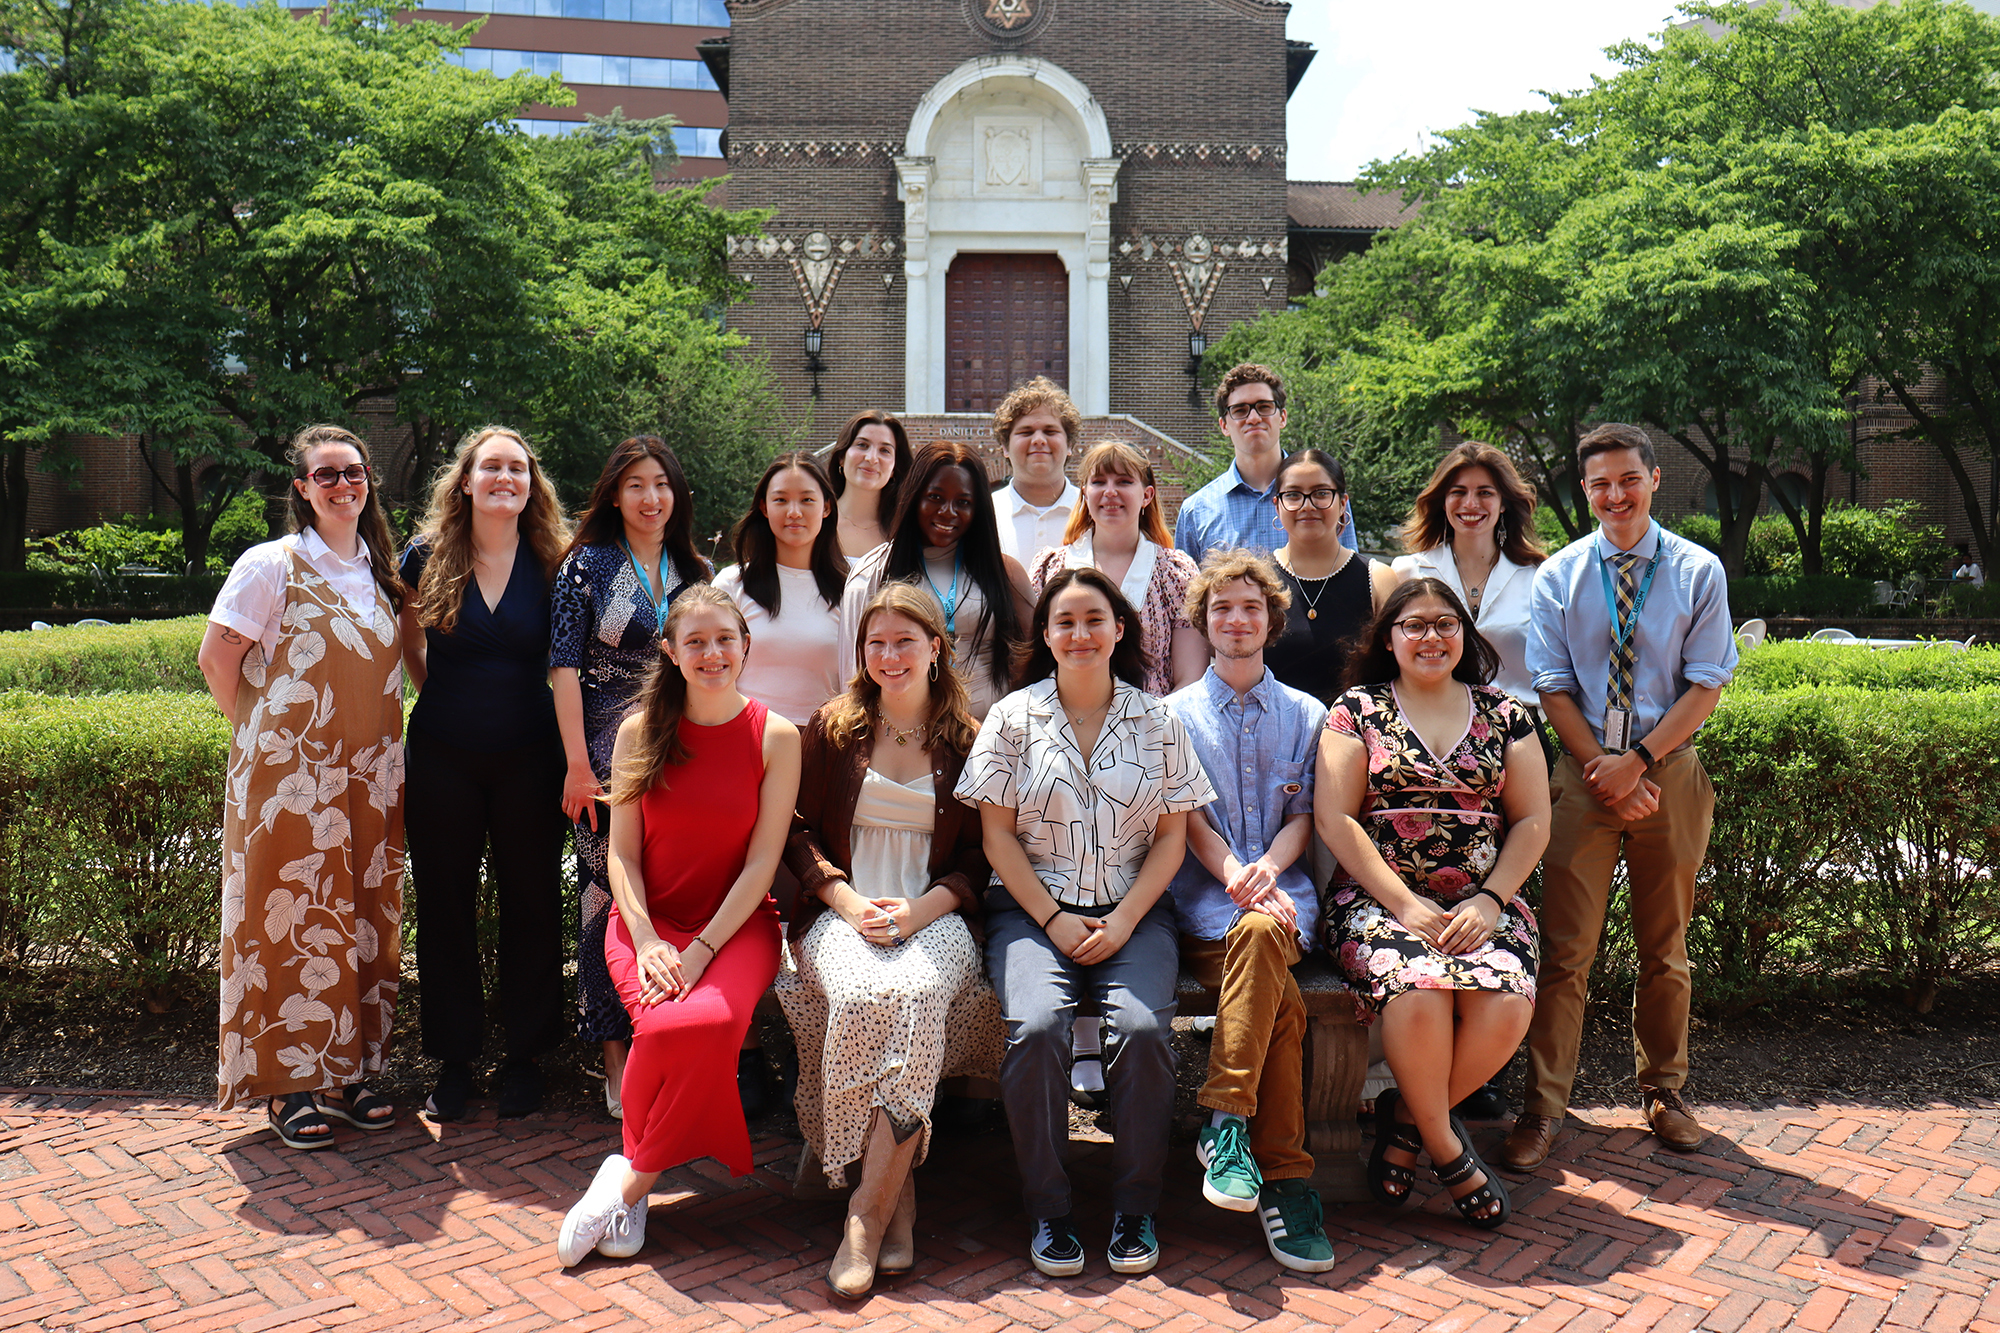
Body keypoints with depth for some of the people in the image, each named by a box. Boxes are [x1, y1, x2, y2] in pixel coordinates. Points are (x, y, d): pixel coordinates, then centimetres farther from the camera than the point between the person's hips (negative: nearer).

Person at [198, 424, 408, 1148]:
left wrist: (382, 752, 13)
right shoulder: (272, 565, -5)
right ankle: (288, 1084, 10)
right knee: (293, 919, -1)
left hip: (368, 776, 5)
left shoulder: (380, 570, 12)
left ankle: (351, 1070, 20)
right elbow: (216, 659, -4)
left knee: (365, 918, 8)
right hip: (291, 775, -5)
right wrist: (259, 734, -1)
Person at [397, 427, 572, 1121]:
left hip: (528, 758, -1)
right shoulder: (427, 558, -1)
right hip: (443, 758, 1)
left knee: (531, 905, 6)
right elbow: (410, 644, 16)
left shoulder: (552, 562, -2)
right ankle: (454, 1058, 23)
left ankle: (525, 1055, 21)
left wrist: (573, 753, 3)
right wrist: (447, 700, 11)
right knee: (445, 907, 8)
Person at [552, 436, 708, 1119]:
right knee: (608, 899, 1)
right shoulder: (588, 565, -1)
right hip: (609, 761, -3)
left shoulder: (696, 572, 10)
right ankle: (618, 1060, 14)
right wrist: (577, 764, -11)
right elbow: (564, 667, -5)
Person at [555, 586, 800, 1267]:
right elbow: (622, 852, 3)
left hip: (739, 925, -1)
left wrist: (702, 950, -14)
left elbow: (761, 862, -5)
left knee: (711, 1022, -32)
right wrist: (648, 942, -12)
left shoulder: (776, 737, -2)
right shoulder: (639, 730, 3)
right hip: (648, 920, 1)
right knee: (665, 1027, -30)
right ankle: (644, 1168, -3)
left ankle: (630, 1179, -10)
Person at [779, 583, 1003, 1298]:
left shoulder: (968, 741, 10)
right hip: (842, 911, 1)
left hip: (936, 913, -1)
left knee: (918, 994, -34)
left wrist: (920, 909, -10)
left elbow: (977, 857, 8)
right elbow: (799, 834, 10)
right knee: (861, 996, -33)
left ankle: (870, 1211, -29)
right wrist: (848, 901, -7)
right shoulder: (832, 729, 13)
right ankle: (898, 1197, -22)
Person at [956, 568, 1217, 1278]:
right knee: (1035, 1026, -28)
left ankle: (1135, 1208, -7)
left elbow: (1172, 836, 6)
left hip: (1133, 910, 1)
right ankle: (1048, 1211, -10)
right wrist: (1054, 920, -8)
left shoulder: (1156, 720, 8)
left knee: (1142, 1027, -26)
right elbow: (998, 834, 2)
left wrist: (1122, 920, -7)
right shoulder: (1012, 717, 6)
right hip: (1032, 908, 0)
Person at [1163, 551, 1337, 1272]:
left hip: (1281, 892, 1)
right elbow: (1189, 816, 3)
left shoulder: (1305, 714, 19)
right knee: (1282, 1000, -32)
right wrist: (1235, 877, -16)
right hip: (1204, 899, -1)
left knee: (1260, 931, -37)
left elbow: (1304, 814, 10)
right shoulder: (1177, 713, 14)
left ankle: (1227, 1124, -30)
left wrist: (1268, 868, -13)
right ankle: (1283, 1177, -26)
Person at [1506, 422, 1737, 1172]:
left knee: (1665, 947, 13)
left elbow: (1706, 686, -4)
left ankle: (1662, 1092, 31)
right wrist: (1602, 768, -12)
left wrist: (1637, 761, -14)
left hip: (1670, 771, 1)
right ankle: (1543, 1108, 4)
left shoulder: (1698, 572, 1)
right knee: (1565, 948, -4)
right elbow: (1554, 688, -1)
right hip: (1584, 773, -1)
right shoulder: (1557, 576, 2)